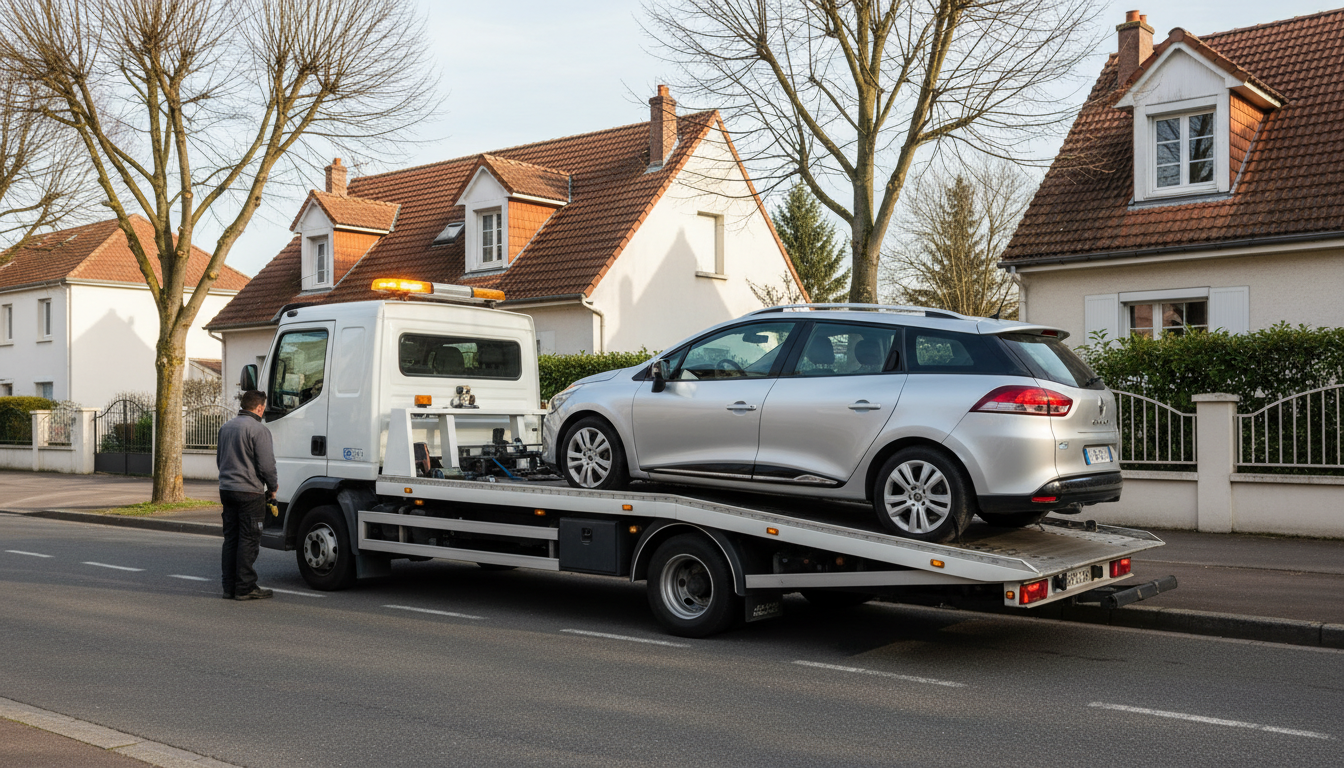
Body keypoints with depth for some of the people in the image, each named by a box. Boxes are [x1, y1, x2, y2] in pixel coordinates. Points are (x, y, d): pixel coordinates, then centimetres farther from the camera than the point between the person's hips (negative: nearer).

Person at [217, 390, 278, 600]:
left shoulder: (226, 427, 13)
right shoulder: (259, 430, -13)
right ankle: (245, 588, 0)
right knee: (248, 540, -2)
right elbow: (266, 464, -15)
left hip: (227, 489, 8)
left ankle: (229, 586, 14)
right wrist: (273, 487, 0)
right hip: (250, 492, -8)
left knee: (230, 538, 11)